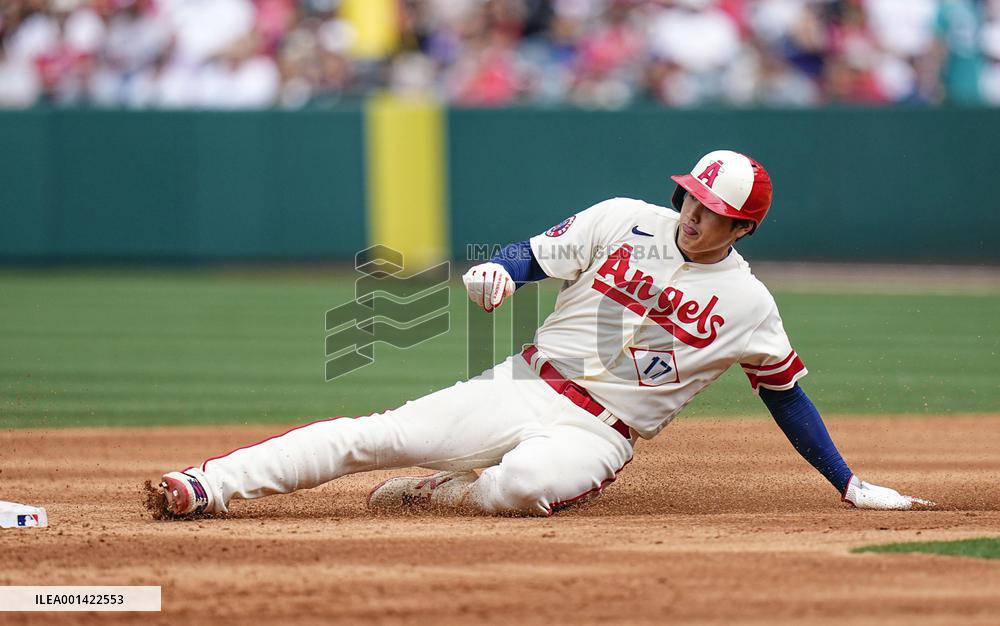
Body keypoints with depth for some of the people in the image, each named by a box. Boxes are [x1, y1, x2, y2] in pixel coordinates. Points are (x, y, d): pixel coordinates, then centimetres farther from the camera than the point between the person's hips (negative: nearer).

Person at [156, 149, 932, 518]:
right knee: (374, 436, -13)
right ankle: (211, 483, -15)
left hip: (595, 435, -2)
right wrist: (496, 273, -21)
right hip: (524, 388, 2)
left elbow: (787, 392, 9)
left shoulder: (748, 304, 1)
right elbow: (534, 256, 4)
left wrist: (850, 484, 9)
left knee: (525, 481, -38)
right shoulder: (622, 222, 2)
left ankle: (439, 492, -9)